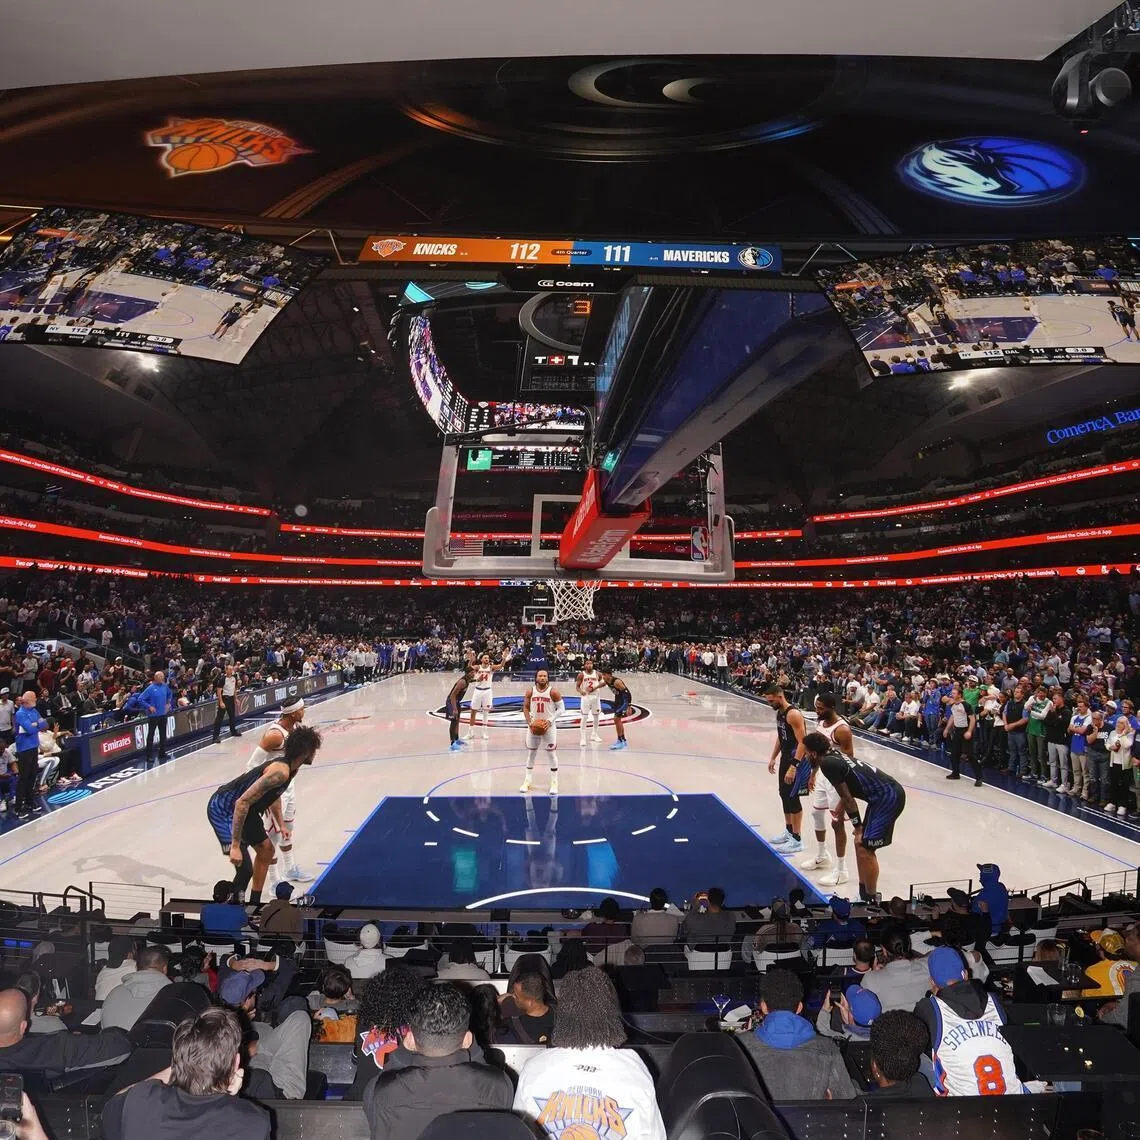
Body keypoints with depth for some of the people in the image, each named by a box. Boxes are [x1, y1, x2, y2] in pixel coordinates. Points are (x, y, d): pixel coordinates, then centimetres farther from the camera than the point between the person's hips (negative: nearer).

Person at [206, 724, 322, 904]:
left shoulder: (291, 768, 2)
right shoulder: (281, 772, -29)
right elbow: (242, 802, -33)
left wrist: (281, 824, 17)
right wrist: (235, 846, -32)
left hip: (244, 810, 11)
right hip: (223, 810, -11)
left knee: (266, 850, 20)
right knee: (245, 869, -18)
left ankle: (254, 903, 33)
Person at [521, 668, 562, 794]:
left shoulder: (553, 692, -10)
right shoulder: (530, 691, -2)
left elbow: (560, 708, -6)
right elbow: (526, 707, 5)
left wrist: (550, 721, -17)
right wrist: (529, 722, -8)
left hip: (549, 726, -3)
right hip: (533, 726, 3)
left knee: (552, 755, 1)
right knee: (530, 754, 10)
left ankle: (554, 783, 10)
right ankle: (528, 781, 23)